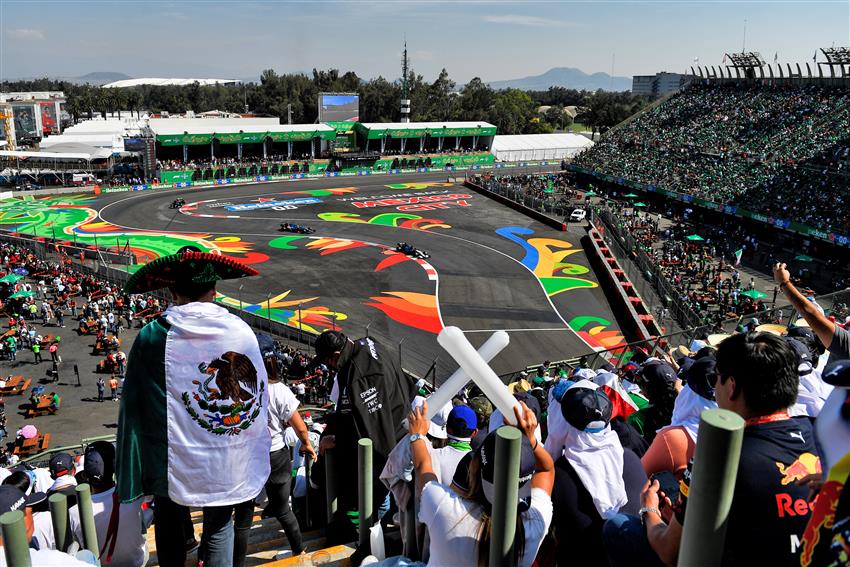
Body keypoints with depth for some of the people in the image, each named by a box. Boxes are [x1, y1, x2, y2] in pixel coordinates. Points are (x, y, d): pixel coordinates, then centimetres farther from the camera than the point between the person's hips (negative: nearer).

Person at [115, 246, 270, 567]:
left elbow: (133, 407, -6)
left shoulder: (153, 336, -12)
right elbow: (258, 396, -1)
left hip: (176, 464, -1)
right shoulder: (242, 331, -8)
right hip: (232, 465, 1)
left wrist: (130, 474, 5)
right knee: (219, 528, 17)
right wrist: (253, 470, 12)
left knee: (170, 520, 21)